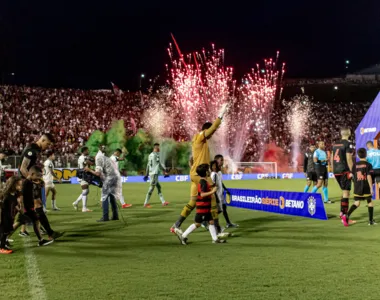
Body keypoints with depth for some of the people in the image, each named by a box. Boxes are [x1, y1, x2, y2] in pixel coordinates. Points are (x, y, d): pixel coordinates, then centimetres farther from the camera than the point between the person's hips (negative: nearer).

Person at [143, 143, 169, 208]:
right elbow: (160, 164, -10)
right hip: (154, 173, -10)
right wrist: (165, 171, -1)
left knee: (159, 187, 12)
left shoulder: (150, 155, 14)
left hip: (151, 173, 10)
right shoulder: (156, 155, -13)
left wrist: (146, 174, 21)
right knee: (151, 188, -7)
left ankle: (163, 202, 16)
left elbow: (148, 165, 17)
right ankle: (146, 203, -5)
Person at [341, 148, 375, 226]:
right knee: (370, 201, 13)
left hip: (357, 187, 3)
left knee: (356, 203, 5)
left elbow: (353, 176, 9)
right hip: (366, 187, -3)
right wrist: (371, 188, -11)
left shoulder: (355, 165, 6)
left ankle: (346, 215, -17)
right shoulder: (368, 165, -6)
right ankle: (371, 220, 17)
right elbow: (369, 176, -13)